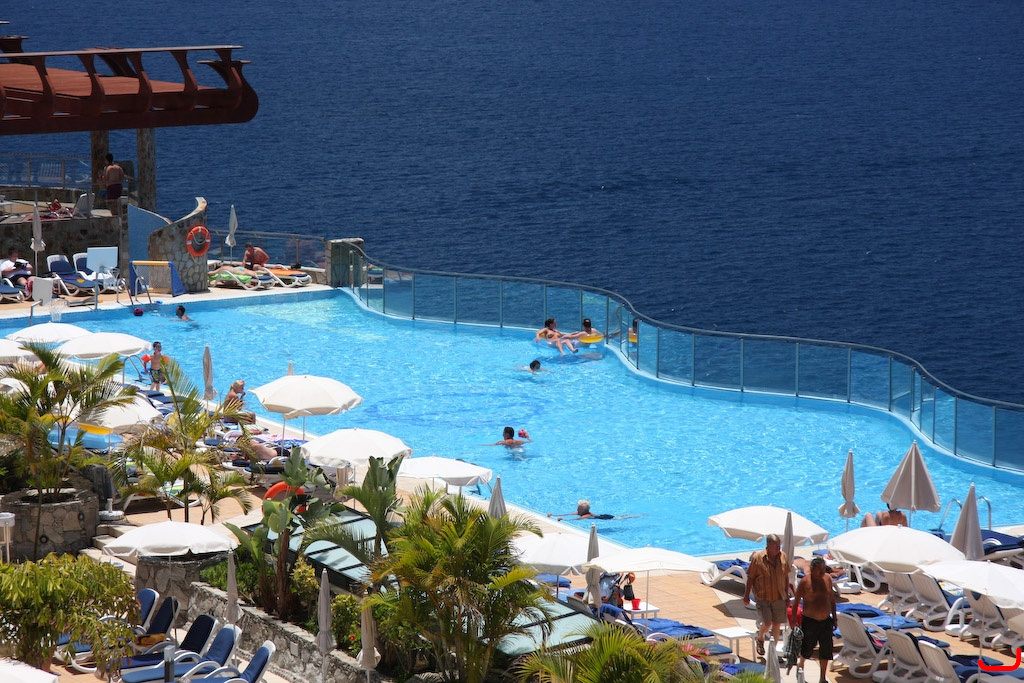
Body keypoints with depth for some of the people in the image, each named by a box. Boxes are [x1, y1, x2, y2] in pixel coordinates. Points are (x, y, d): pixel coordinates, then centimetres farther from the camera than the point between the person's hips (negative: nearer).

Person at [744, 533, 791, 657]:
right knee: (767, 623, -10)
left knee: (776, 624, 8)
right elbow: (750, 578, -5)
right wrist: (746, 595, -2)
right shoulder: (757, 558, -12)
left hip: (779, 597, 4)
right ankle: (760, 638, 23)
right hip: (763, 597, -4)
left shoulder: (783, 557, 1)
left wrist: (787, 594, 13)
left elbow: (786, 577, 12)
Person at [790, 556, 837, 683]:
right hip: (810, 621, -4)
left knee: (826, 650, 4)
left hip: (826, 620, 4)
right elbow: (796, 601, -7)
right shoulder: (804, 582, -13)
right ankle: (800, 666, 39)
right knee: (807, 647, 9)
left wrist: (834, 617, 14)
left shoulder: (827, 578, 2)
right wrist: (794, 620, -8)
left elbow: (832, 598, 13)